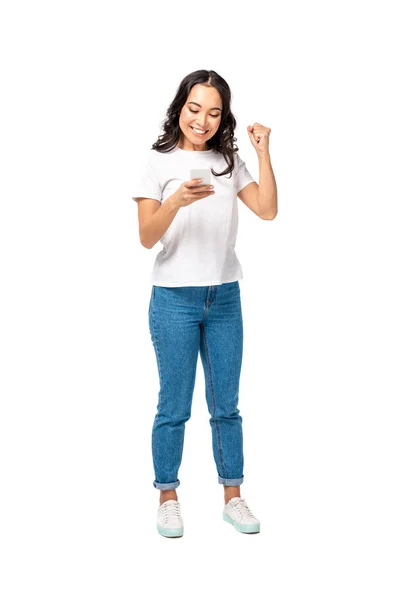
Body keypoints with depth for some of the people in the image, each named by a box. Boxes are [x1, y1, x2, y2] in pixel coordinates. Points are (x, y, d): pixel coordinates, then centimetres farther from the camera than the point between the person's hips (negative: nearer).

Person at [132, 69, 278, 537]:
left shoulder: (229, 161, 8)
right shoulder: (158, 161, -3)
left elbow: (267, 210, -2)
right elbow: (146, 237, -10)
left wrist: (263, 153, -9)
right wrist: (176, 201, -27)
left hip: (224, 297, 3)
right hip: (174, 299, -3)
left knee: (226, 405, 9)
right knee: (174, 407, 4)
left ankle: (232, 497, 20)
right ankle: (167, 498, 18)